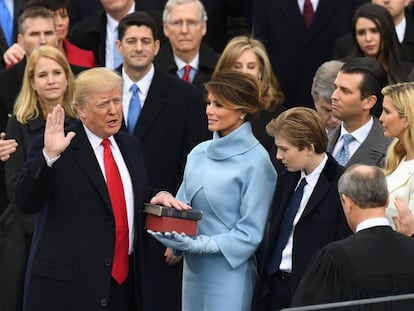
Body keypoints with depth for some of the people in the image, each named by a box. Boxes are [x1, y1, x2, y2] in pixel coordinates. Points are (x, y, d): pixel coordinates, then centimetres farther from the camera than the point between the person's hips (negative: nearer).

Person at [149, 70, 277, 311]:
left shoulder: (255, 160, -10)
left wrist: (199, 244, -17)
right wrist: (171, 234, -7)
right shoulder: (199, 153, 8)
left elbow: (250, 232, -10)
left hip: (229, 271, -6)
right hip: (194, 270, 6)